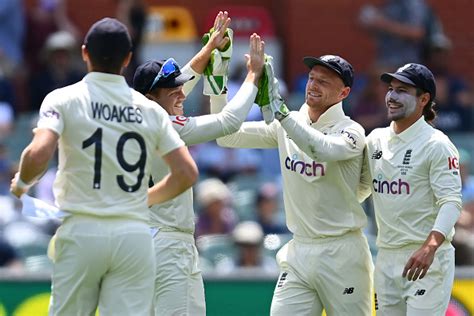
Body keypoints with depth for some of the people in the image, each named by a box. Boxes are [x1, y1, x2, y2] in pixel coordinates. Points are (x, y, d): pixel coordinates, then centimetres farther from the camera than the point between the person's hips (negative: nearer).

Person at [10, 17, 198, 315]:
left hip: (81, 232, -2)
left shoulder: (64, 100, -1)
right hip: (135, 234, 2)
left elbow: (39, 154, -17)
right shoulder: (150, 110, 7)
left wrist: (22, 182, 4)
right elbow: (187, 173, 4)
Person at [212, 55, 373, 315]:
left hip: (341, 254, -4)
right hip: (298, 253, 4)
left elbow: (324, 149, -32)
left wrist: (277, 108, -37)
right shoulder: (287, 125, 7)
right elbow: (227, 135, 3)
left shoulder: (350, 132, -9)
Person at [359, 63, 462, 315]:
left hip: (427, 258, -7)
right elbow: (361, 188, 23)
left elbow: (451, 202, -17)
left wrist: (430, 247, -32)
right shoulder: (376, 140, 12)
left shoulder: (437, 145, -9)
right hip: (386, 256, 7)